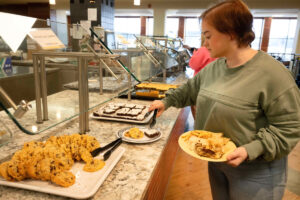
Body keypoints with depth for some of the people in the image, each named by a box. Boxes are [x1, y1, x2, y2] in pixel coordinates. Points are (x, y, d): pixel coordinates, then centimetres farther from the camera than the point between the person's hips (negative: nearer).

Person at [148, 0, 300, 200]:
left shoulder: (272, 73, -23)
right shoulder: (214, 67, -1)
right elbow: (190, 89, 14)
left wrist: (251, 150, -27)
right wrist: (167, 102, 9)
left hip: (254, 171, -6)